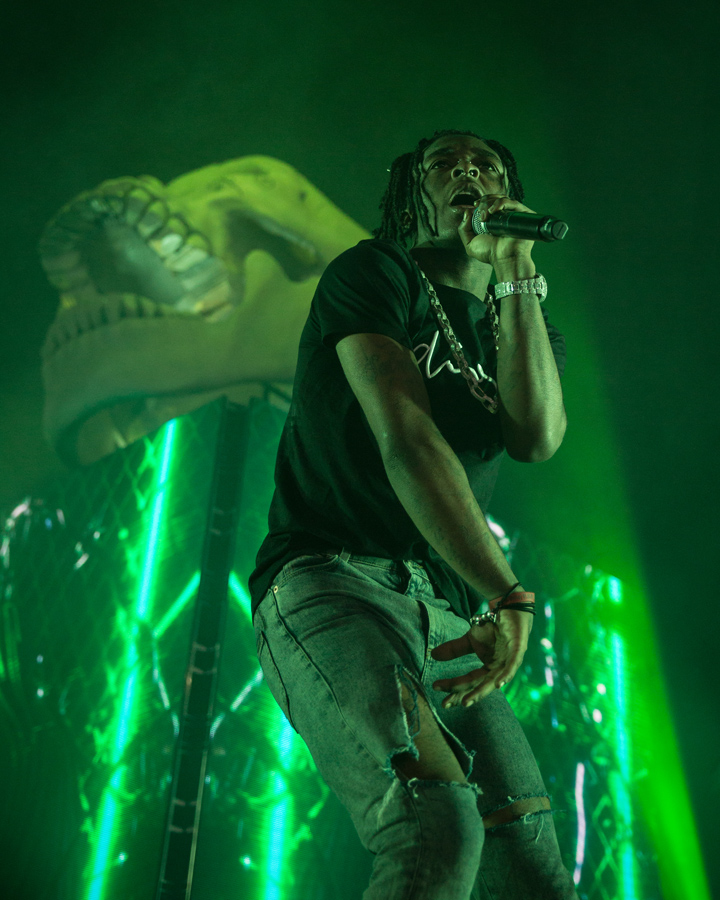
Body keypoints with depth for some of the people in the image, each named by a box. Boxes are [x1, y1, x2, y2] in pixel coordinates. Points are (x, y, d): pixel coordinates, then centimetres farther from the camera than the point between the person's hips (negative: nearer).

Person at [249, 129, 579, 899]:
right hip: (331, 579, -6)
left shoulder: (527, 331, 23)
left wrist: (516, 272, 2)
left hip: (446, 621, 7)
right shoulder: (374, 274, 7)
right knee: (439, 831, -30)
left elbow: (537, 437, -1)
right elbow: (405, 438, -8)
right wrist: (510, 596, -11)